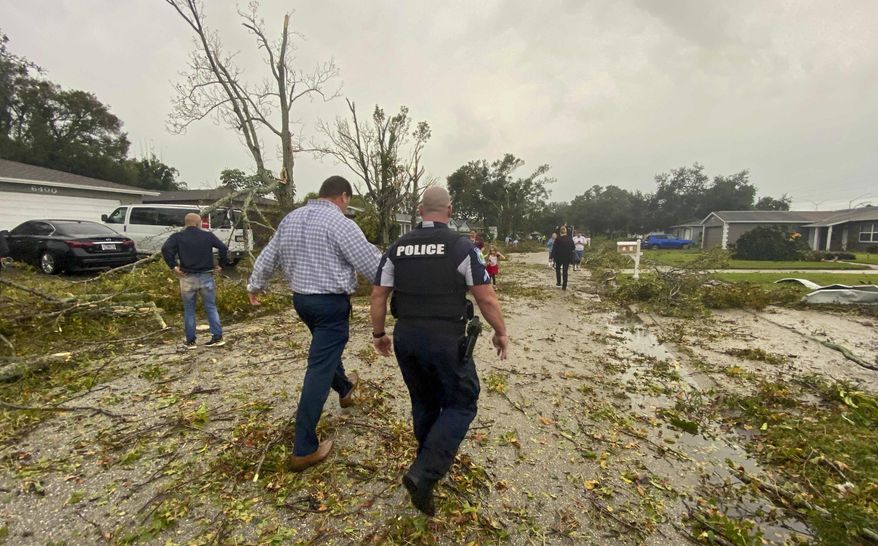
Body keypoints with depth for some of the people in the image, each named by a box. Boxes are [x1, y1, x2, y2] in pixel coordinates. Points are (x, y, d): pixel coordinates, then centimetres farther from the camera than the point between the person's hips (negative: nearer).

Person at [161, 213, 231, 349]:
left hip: (187, 278, 0)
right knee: (211, 307, 9)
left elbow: (165, 249, -14)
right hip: (206, 277, 0)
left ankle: (190, 341, 15)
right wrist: (221, 264, 3)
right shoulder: (208, 235, 3)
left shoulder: (177, 237, 1)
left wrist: (173, 266, -8)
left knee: (189, 310, 11)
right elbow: (224, 248, -5)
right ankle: (218, 337, 6)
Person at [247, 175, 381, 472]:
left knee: (327, 348, 30)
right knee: (320, 368, -3)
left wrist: (255, 285, 32)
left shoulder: (290, 219, 8)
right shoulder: (340, 223, -16)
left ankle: (344, 388, 53)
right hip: (331, 302, -8)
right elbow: (372, 263, -17)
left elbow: (268, 256, 17)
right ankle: (304, 449, 4)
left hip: (301, 299, 8)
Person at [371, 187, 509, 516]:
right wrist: (500, 332, 6)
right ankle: (423, 474, -1)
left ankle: (432, 465, 38)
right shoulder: (462, 247, -9)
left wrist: (378, 334, 16)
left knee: (424, 402, 22)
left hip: (406, 338, 5)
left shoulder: (397, 248, 3)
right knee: (461, 405, 11)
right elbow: (486, 297, -9)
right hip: (446, 341, -5)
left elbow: (378, 295, 4)